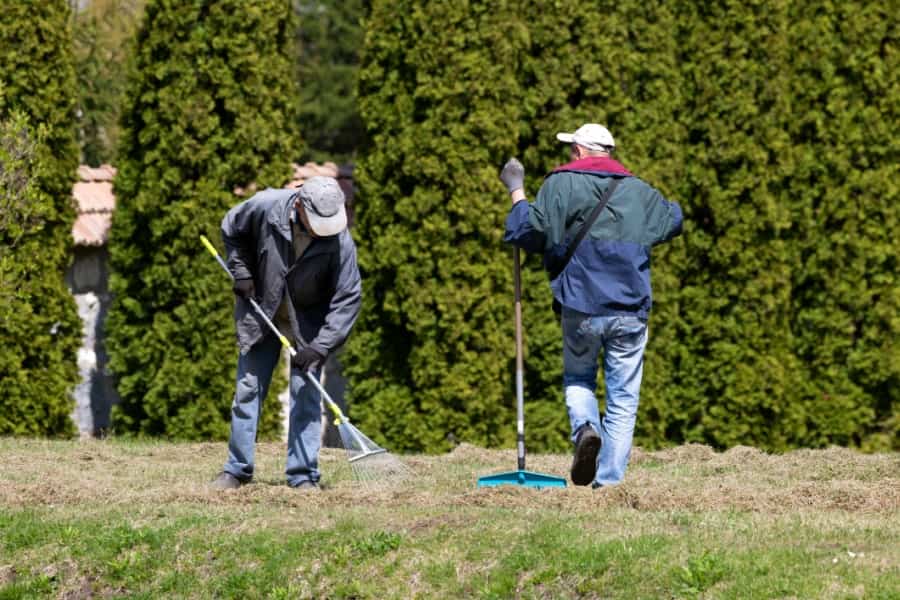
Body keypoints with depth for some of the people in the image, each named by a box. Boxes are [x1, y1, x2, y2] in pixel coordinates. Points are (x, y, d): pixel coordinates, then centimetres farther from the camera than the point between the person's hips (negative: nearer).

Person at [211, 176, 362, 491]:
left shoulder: (339, 242, -28)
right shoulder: (265, 207, -24)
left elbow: (348, 298, -23)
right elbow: (231, 230, 0)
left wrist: (321, 346, -28)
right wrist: (241, 271, -8)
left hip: (308, 320, -2)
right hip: (260, 309, 2)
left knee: (306, 392, -6)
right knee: (248, 389, 5)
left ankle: (303, 474, 1)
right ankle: (237, 470, 13)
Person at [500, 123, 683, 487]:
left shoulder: (561, 184, 1)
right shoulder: (638, 191, 13)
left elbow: (530, 232, -4)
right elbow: (674, 221, 28)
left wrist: (517, 193, 11)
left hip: (582, 307, -2)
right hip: (631, 311, 2)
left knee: (578, 378, 19)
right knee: (623, 398, 6)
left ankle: (586, 428, -13)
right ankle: (610, 480, -1)